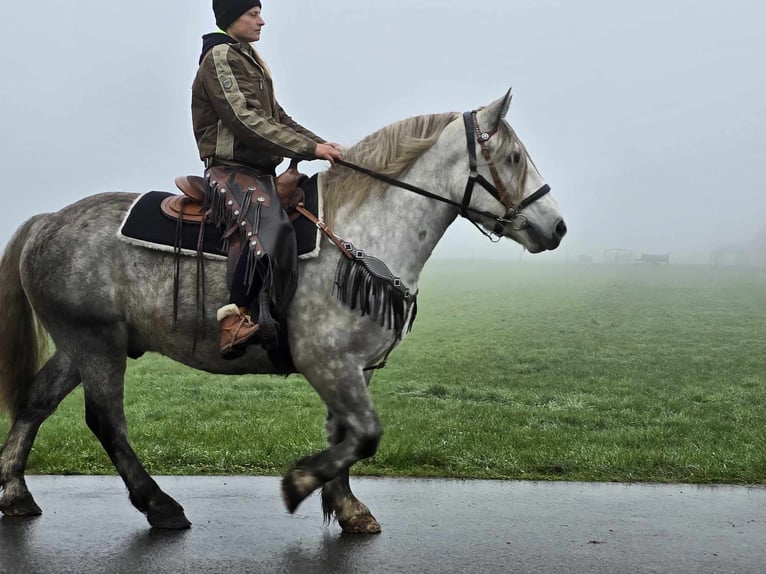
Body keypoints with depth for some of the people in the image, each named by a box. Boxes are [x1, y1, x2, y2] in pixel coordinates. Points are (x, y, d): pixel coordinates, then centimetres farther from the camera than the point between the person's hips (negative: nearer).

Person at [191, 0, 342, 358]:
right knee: (270, 224, -32)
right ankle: (235, 318, -33)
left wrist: (322, 145, 6)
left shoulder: (251, 60, 20)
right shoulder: (219, 59, -7)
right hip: (229, 170, -10)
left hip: (260, 171, 10)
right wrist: (310, 148, -21)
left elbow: (278, 118, 20)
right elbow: (245, 121, -18)